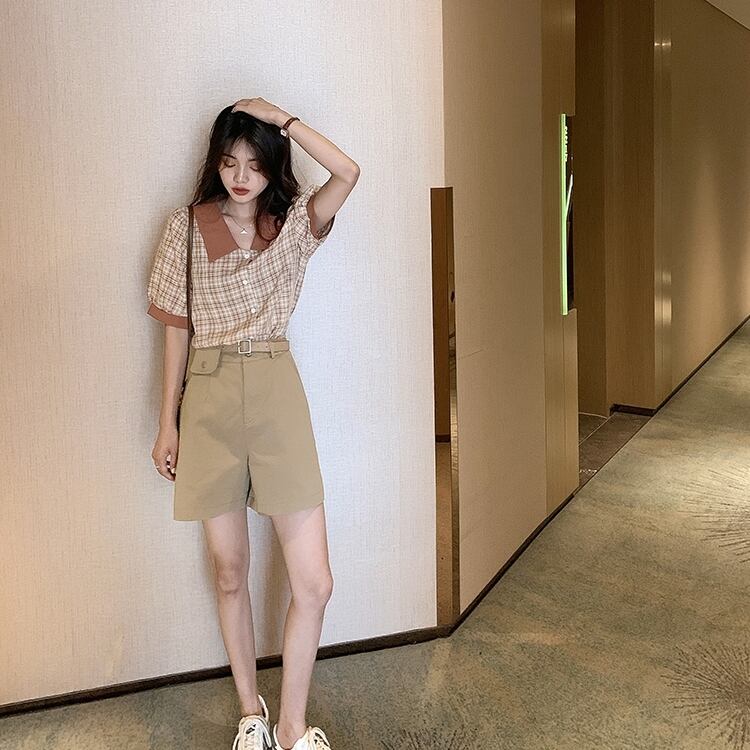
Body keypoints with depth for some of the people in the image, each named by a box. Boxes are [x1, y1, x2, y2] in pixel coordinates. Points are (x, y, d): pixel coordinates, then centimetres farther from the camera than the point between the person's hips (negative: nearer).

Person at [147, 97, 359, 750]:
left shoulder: (294, 222, 4)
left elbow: (348, 172, -14)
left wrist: (280, 117, -8)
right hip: (209, 399, 0)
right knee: (230, 572, 11)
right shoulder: (187, 227, 3)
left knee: (314, 582, -4)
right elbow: (176, 328, 4)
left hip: (277, 393, 0)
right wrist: (167, 423, 4)